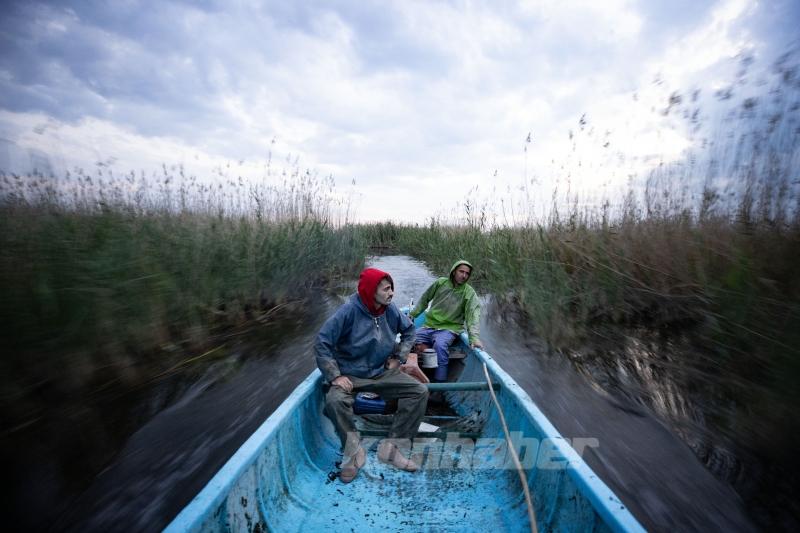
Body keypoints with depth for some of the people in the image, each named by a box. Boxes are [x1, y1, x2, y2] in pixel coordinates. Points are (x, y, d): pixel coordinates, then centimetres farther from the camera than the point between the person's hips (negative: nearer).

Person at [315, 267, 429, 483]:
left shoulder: (390, 309, -4)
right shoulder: (349, 311, -19)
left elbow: (409, 330, 13)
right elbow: (322, 343, -16)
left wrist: (398, 357, 5)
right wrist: (335, 376, -20)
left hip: (383, 373, 4)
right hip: (351, 376, -4)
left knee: (420, 391, -11)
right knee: (334, 401, -33)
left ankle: (390, 446, -3)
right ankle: (354, 452, -7)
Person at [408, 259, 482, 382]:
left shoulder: (469, 293, -5)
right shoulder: (440, 282, 2)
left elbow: (473, 315, -16)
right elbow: (424, 299, 13)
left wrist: (474, 337, -30)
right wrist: (412, 315, 12)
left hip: (449, 328, -3)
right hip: (429, 326, 3)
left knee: (440, 345, -34)